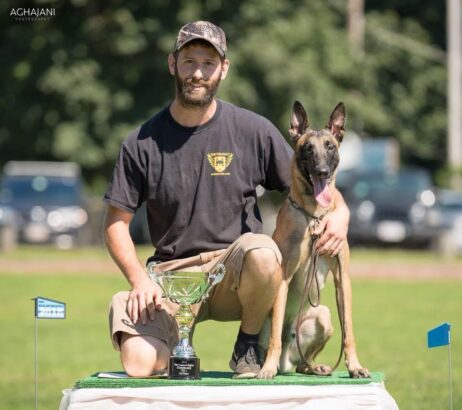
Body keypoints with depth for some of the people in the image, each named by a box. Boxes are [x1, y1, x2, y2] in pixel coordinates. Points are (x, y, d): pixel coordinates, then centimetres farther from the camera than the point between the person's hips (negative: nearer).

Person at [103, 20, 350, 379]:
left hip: (236, 274, 0)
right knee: (139, 366, -26)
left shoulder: (253, 131, 1)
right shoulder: (142, 143, 2)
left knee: (262, 254, -37)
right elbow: (116, 223, 6)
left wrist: (339, 211, -16)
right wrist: (139, 279, -10)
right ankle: (177, 349, 13)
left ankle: (249, 345, -7)